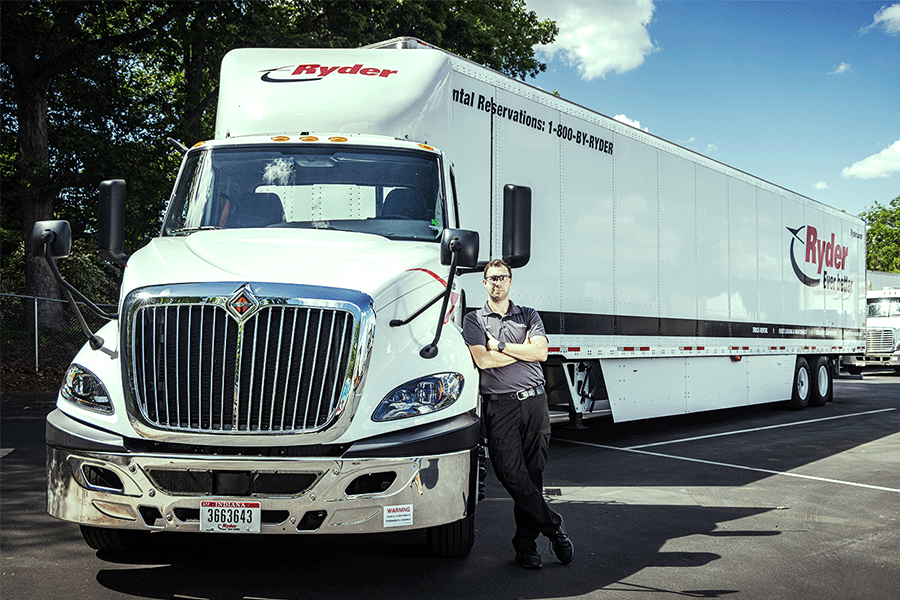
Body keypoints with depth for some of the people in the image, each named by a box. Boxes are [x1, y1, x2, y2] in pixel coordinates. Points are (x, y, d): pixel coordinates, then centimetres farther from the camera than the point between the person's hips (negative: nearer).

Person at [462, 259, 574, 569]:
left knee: (533, 474, 2)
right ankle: (553, 527, 3)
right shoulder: (474, 320, 10)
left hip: (534, 401, 2)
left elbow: (541, 352, -1)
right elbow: (482, 360, -6)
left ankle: (526, 543, 10)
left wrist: (500, 345, -4)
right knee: (511, 474, -12)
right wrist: (524, 350, 0)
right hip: (499, 404, -2)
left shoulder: (529, 316, 16)